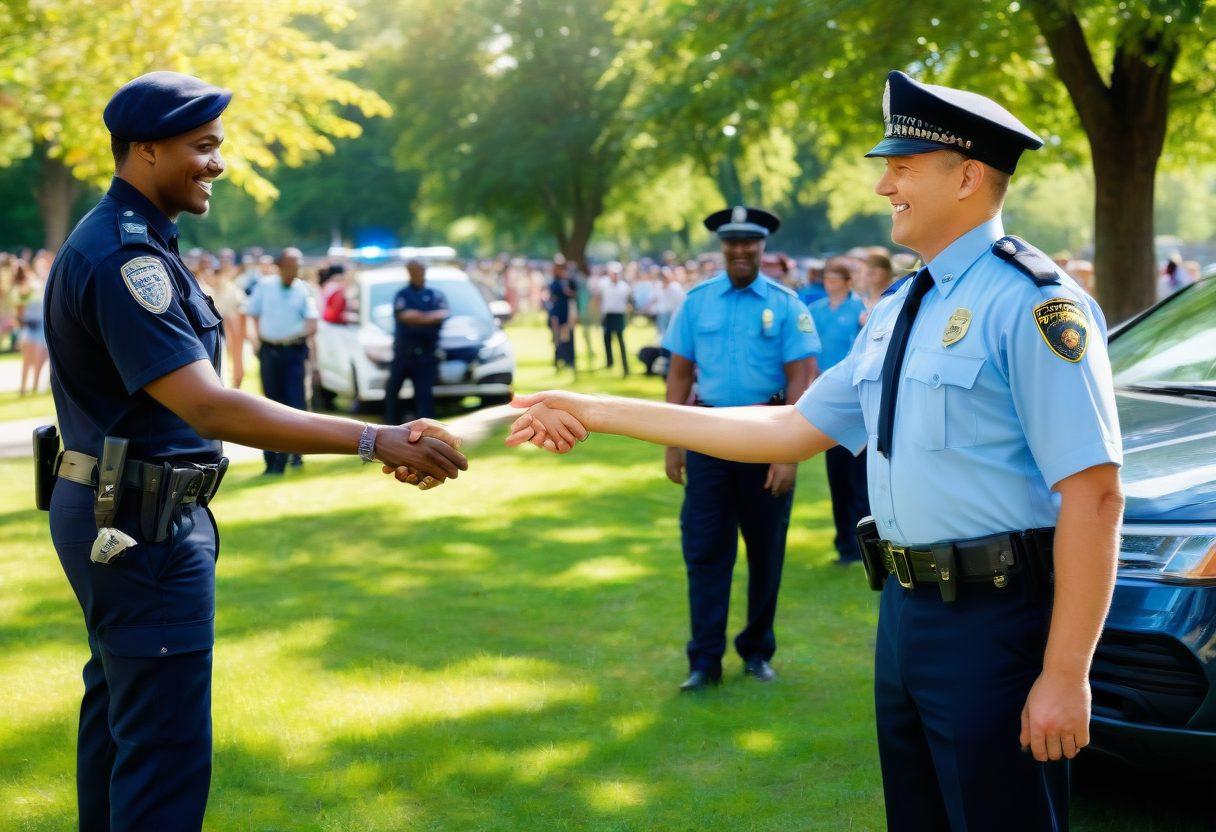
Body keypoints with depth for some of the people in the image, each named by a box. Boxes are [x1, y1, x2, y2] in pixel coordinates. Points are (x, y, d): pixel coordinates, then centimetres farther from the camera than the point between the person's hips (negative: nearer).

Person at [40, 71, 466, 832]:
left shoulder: (123, 242, 11)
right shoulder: (123, 257, -22)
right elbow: (207, 407, -31)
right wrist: (374, 441, -35)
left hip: (117, 514, 11)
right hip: (141, 521, -11)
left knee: (119, 701, 21)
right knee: (166, 749, -9)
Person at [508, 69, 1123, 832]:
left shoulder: (1030, 303, -14)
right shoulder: (898, 313, 13)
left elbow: (1093, 496, -19)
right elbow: (792, 430, 13)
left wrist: (1065, 677, -21)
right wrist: (597, 413, 11)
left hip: (994, 625, -8)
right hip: (906, 615, 8)